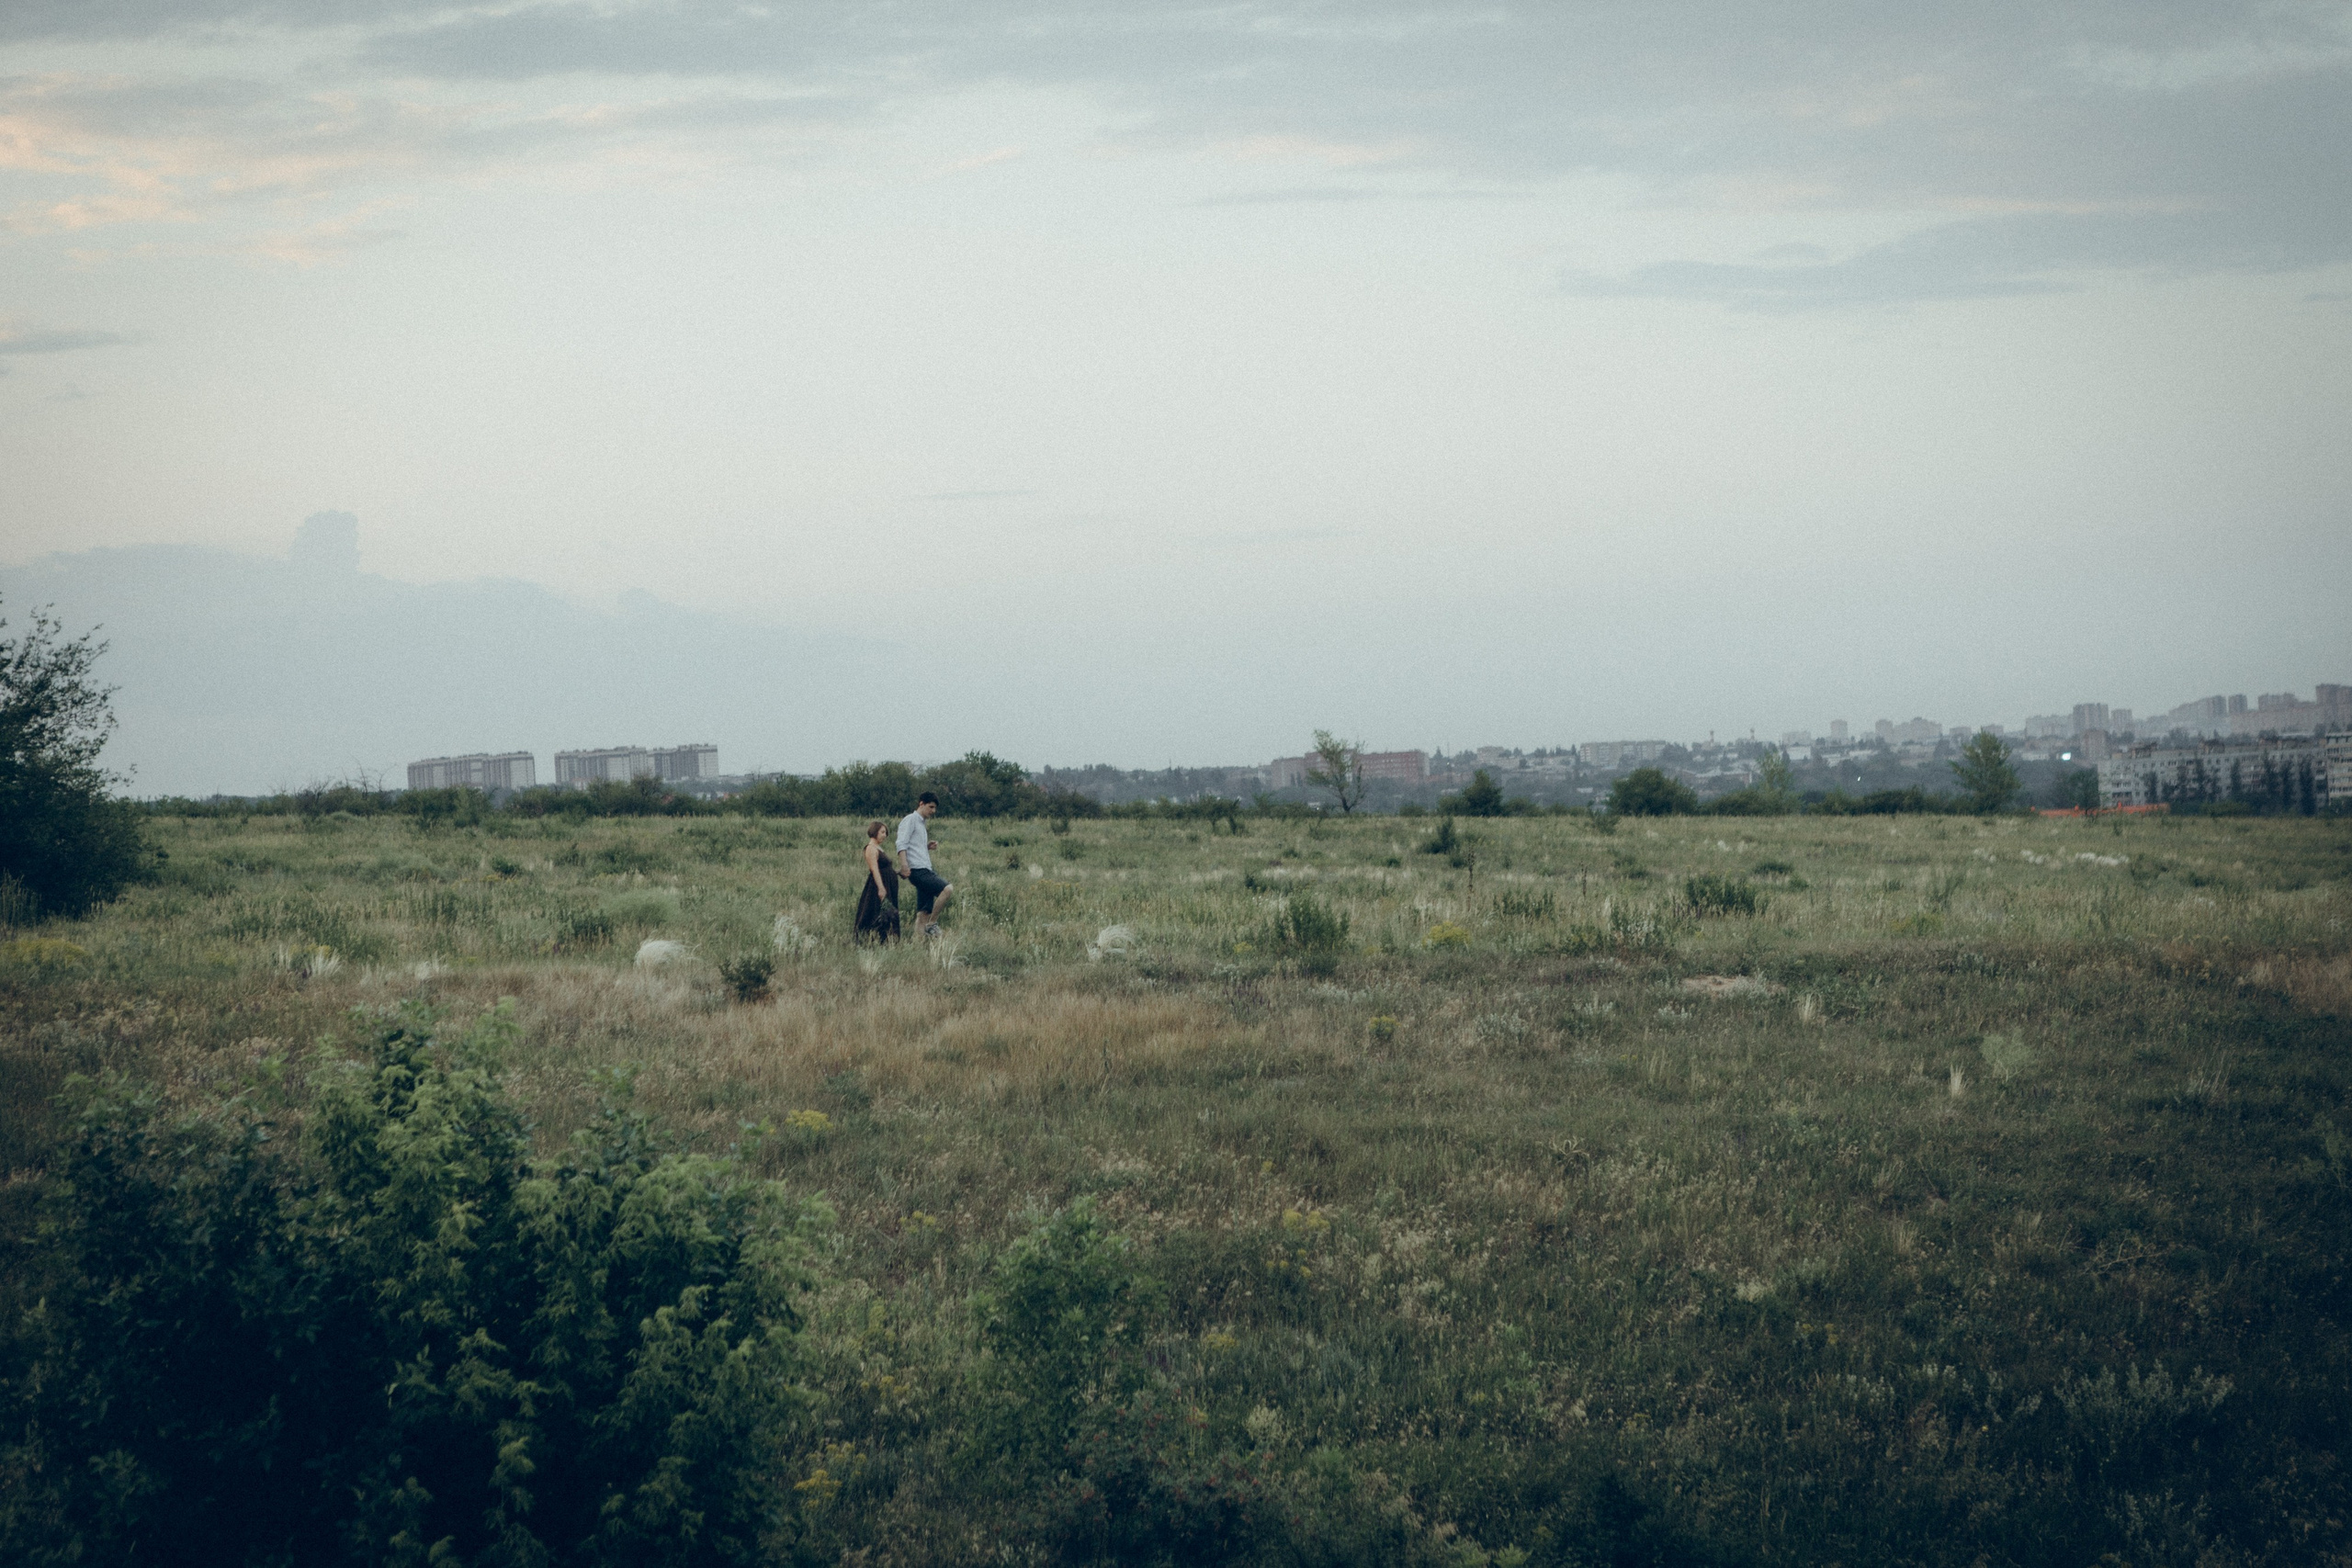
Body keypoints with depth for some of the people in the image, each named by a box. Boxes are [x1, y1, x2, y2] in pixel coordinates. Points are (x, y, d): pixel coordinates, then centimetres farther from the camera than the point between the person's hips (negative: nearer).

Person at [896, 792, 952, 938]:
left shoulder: (922, 823, 25)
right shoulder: (910, 820, -2)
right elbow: (902, 845, -12)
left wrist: (928, 847, 13)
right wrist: (905, 866, -24)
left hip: (926, 870, 10)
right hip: (917, 870, -10)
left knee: (923, 913, 4)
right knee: (947, 889, -23)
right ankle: (932, 924, -17)